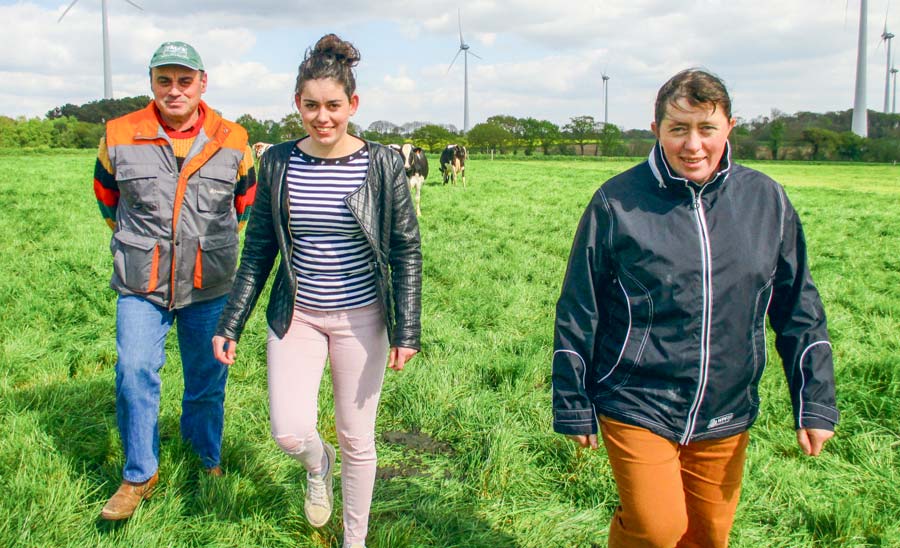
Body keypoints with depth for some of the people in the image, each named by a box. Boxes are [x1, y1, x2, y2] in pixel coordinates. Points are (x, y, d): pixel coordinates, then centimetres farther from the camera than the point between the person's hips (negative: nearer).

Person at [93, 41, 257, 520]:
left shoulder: (231, 141, -1)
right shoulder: (119, 136, -3)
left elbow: (246, 201, 16)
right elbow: (106, 197, 15)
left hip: (210, 286, 1)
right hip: (140, 286, 0)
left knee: (207, 378, 11)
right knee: (135, 372, -8)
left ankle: (207, 457, 36)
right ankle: (140, 475, 11)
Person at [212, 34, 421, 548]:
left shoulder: (382, 164, -8)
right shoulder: (278, 162, -1)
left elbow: (406, 251, -4)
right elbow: (258, 251, 5)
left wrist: (407, 331, -10)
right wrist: (231, 325, 4)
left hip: (360, 319, -2)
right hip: (296, 317, 2)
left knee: (357, 439, 8)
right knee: (290, 433, -6)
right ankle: (318, 463, 33)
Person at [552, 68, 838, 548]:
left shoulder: (766, 199, -1)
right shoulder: (618, 202, -10)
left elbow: (799, 310, 7)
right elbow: (577, 313, -4)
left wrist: (815, 402, 5)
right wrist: (574, 408, -2)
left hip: (726, 417, 4)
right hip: (637, 408, -3)